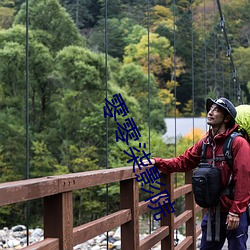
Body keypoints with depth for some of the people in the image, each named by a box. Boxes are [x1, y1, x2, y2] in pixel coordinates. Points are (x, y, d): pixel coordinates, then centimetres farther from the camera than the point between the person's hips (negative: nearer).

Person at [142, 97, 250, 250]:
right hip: (213, 212, 7)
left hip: (234, 214, -6)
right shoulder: (205, 143, 7)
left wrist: (235, 212, -19)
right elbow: (183, 162, 8)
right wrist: (157, 162, -5)